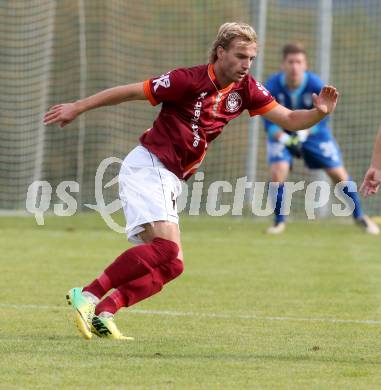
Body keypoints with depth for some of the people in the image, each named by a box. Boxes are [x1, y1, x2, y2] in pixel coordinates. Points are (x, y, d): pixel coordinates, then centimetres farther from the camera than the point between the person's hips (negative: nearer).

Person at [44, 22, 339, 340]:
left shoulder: (245, 90, 6)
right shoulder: (190, 80, -13)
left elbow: (289, 120, 6)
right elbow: (130, 91, -6)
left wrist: (319, 112, -15)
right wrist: (77, 108, -1)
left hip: (169, 181, 8)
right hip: (148, 167, -8)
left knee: (171, 265, 0)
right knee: (166, 247, -25)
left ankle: (101, 314, -6)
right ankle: (88, 296, -22)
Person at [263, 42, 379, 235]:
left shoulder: (316, 85, -25)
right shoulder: (272, 86, -26)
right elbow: (269, 120, -23)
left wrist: (304, 132, -38)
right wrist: (282, 137, -42)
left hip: (313, 131, 1)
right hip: (282, 133, -1)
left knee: (338, 174, 1)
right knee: (277, 173, -22)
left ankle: (359, 216, 22)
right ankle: (279, 221, -3)